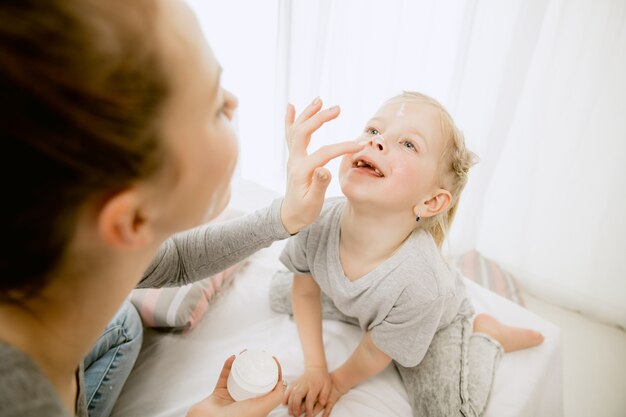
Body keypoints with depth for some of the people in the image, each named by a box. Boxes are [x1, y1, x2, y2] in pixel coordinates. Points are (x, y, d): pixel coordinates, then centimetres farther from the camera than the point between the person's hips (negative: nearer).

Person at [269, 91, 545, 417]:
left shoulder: (421, 285, -44)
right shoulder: (318, 221, -34)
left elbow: (376, 354, -23)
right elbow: (306, 292, -13)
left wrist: (339, 382, -6)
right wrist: (315, 369, -10)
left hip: (435, 321, -3)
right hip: (355, 303, 4)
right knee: (279, 293, 9)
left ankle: (484, 336, 10)